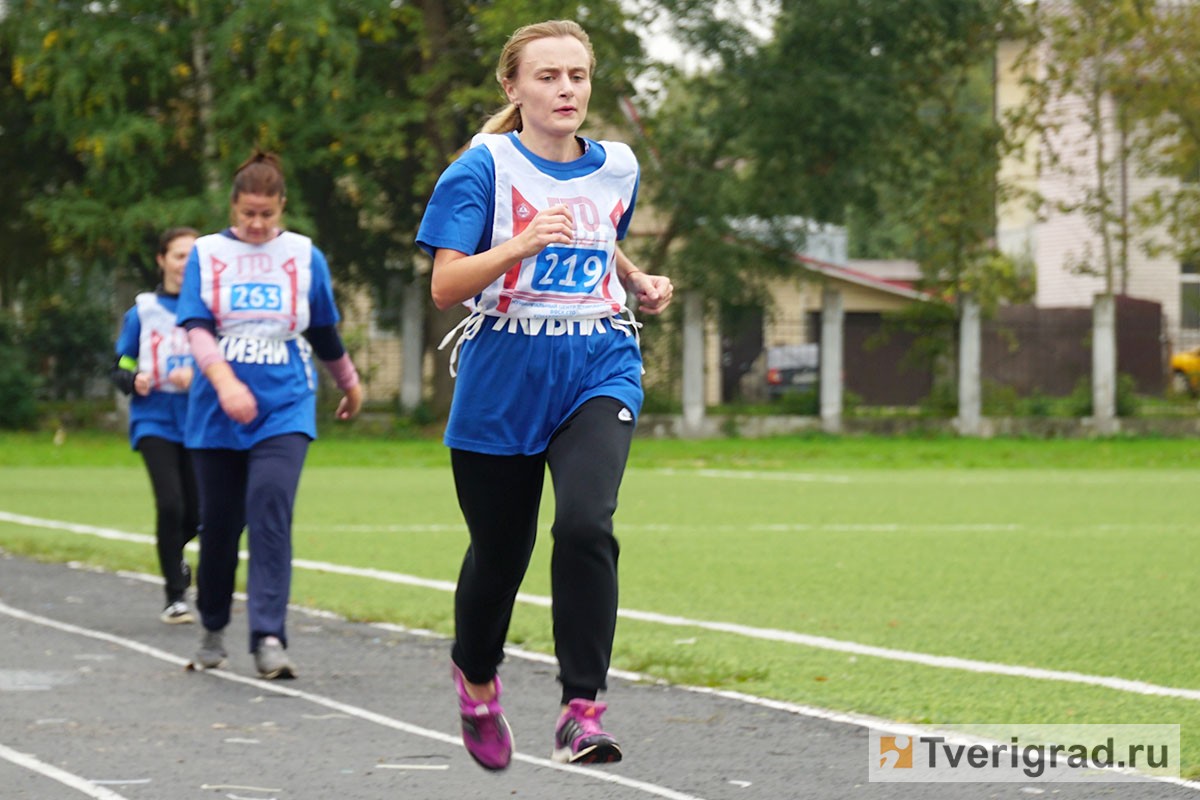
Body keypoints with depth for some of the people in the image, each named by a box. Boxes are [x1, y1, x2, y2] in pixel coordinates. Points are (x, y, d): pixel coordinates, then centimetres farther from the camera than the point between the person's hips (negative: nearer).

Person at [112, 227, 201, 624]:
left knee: (196, 513, 4)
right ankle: (175, 597, -5)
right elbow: (120, 369, 9)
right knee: (170, 504, -16)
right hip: (155, 421, -1)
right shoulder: (142, 311, 5)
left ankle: (172, 555, 39)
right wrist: (135, 379, -13)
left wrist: (197, 375, -17)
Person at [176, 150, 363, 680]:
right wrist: (225, 381, -23)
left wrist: (349, 384, 28)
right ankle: (213, 631, 27)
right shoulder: (207, 254, 3)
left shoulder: (305, 257, 6)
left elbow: (325, 334, 18)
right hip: (217, 413, 1)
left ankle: (269, 638, -23)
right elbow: (196, 327, -8)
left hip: (284, 406, -1)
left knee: (270, 508, -19)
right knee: (219, 522, 6)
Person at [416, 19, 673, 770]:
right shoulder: (484, 167, -7)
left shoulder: (618, 168, 7)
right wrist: (524, 244, -30)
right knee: (500, 551, 11)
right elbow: (445, 286, -16)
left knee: (586, 523, -24)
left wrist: (640, 282, 11)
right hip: (501, 386, -2)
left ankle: (583, 710, -22)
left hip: (597, 375, 2)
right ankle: (477, 677, 43)